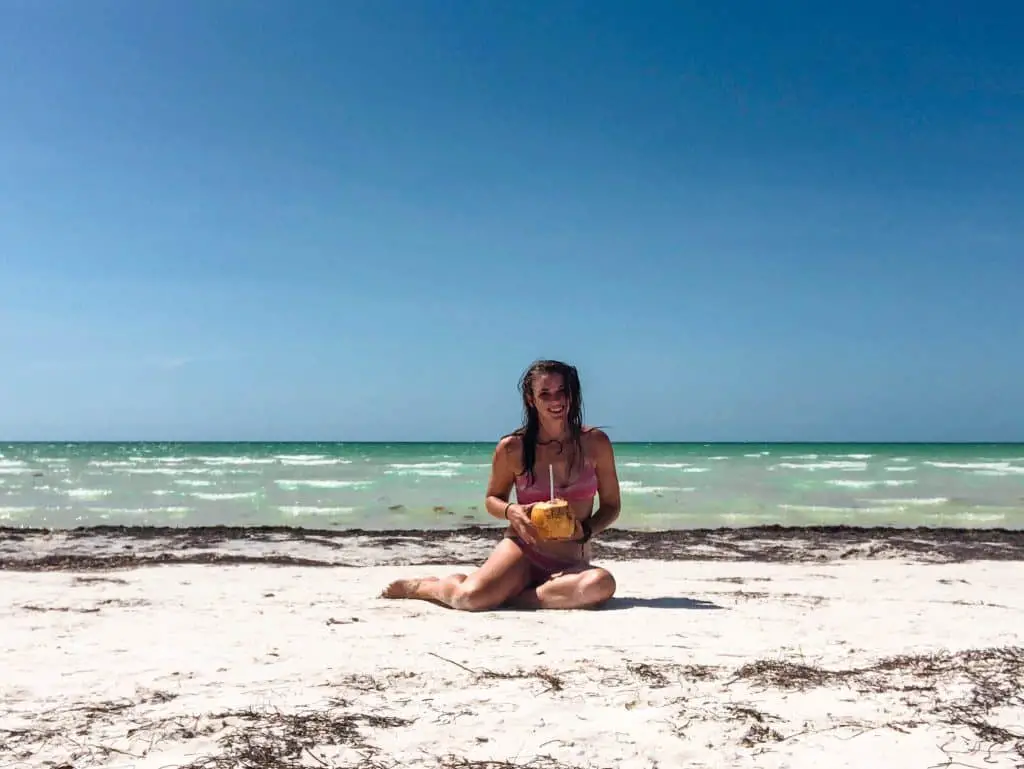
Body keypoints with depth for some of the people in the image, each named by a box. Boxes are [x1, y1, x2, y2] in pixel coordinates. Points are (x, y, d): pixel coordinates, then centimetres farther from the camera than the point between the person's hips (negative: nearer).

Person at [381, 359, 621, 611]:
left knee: (601, 583, -36)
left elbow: (611, 505, 9)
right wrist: (511, 511, -12)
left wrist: (586, 531, -12)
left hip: (572, 564, 2)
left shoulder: (595, 443, -1)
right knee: (469, 597, -31)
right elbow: (492, 499, 11)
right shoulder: (512, 448, -4)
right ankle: (419, 586, 7)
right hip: (522, 550, -1)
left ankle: (506, 596, -16)